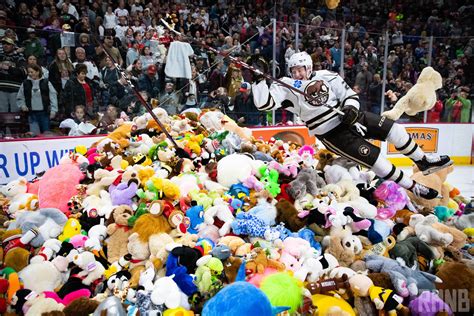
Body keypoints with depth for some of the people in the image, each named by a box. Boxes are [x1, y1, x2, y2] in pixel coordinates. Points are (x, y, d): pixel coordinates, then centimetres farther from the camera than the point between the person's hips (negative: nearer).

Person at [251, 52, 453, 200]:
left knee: (393, 129, -3)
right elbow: (264, 103, -21)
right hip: (331, 134, -4)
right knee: (374, 158, -12)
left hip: (348, 118, 5)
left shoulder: (327, 77, -2)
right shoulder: (287, 87, -10)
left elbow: (350, 95, 4)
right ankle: (413, 188, 9)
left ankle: (424, 162, 21)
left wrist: (350, 107, -16)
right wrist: (258, 79, -30)